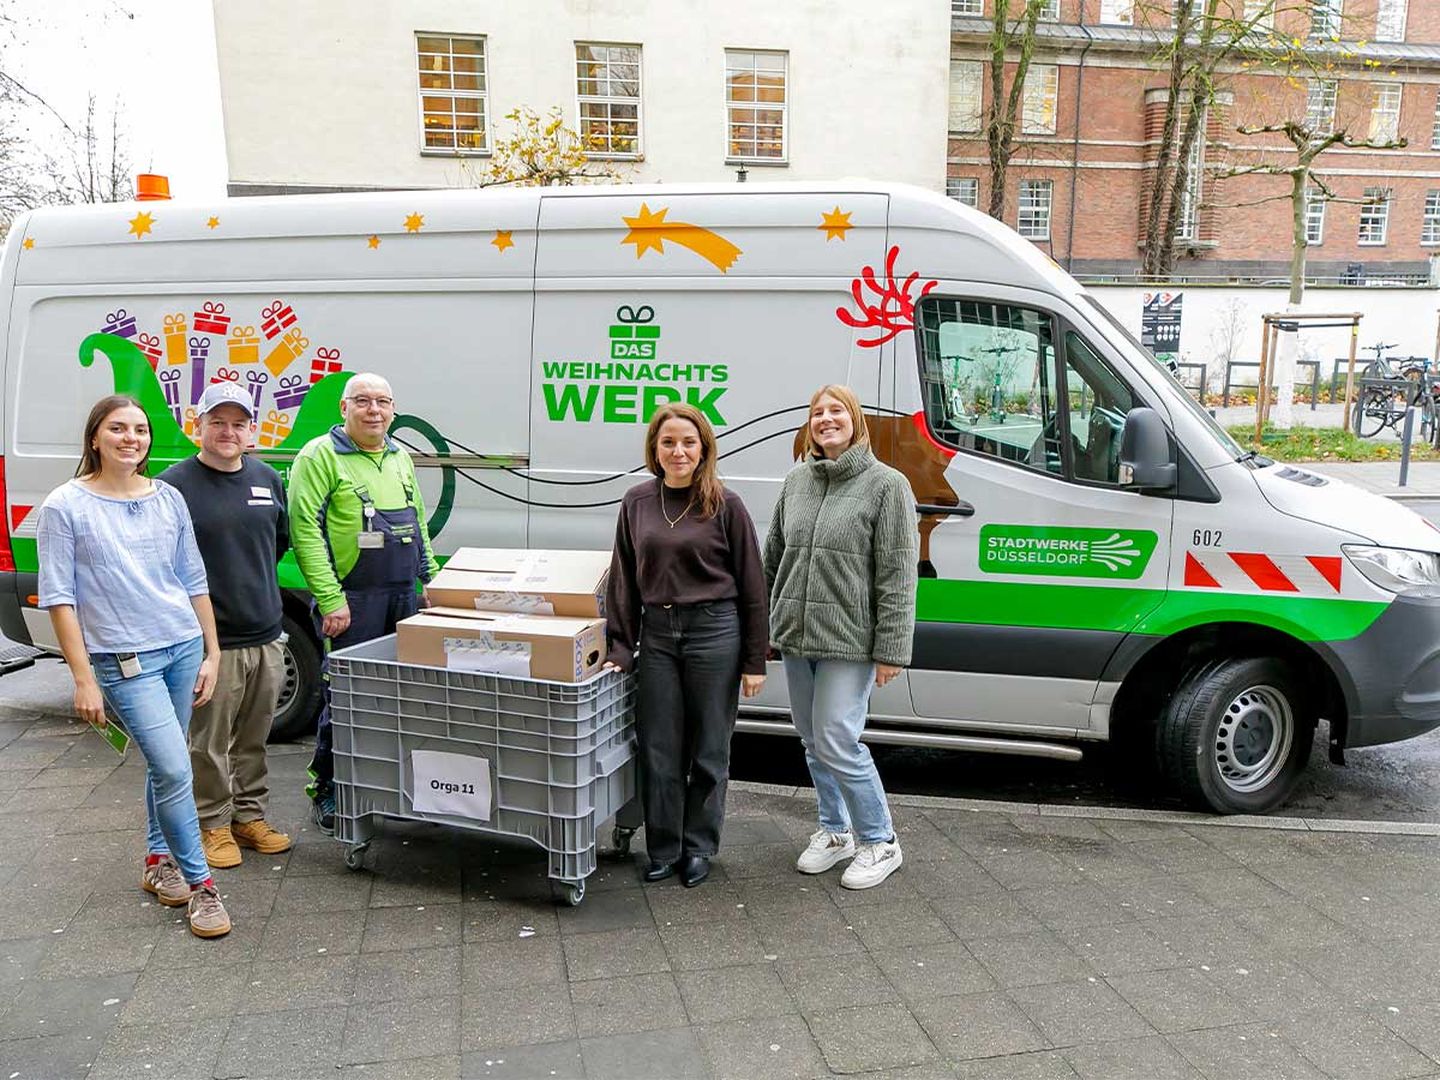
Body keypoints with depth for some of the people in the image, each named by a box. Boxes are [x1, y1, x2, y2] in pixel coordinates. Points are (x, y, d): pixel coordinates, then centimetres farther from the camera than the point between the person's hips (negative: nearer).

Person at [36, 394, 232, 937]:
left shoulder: (168, 499, 6)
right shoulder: (66, 506, -6)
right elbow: (59, 598, -7)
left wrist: (212, 653, 9)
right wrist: (84, 678, -11)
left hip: (185, 648, 5)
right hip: (123, 660, -4)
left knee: (163, 764, 15)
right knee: (174, 770, -10)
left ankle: (158, 860, 34)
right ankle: (199, 884, 4)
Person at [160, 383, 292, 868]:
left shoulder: (269, 480, 10)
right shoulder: (175, 484, -7)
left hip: (266, 637, 5)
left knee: (253, 739, 15)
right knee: (209, 744, 5)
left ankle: (250, 815, 29)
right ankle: (213, 824, 21)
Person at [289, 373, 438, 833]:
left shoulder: (400, 458, 17)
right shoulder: (320, 455, -5)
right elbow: (305, 530, -12)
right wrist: (330, 599, -17)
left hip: (405, 597, 7)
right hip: (351, 599, -6)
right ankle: (327, 793, 13)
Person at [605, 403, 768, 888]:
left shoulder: (725, 505, -5)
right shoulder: (637, 502, 5)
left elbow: (751, 585, -3)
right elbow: (624, 580, 8)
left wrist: (755, 661, -4)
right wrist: (620, 646, 3)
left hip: (714, 632, -3)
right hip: (657, 634, 3)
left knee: (708, 749, 9)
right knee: (659, 751, 8)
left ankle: (699, 848, 25)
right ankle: (663, 849, 24)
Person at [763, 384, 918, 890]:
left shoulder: (886, 484, -7)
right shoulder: (796, 481, 9)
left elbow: (897, 575, -10)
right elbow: (773, 556, 16)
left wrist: (891, 649, -13)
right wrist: (767, 622, 14)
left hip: (848, 640, -6)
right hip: (795, 637, 6)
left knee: (837, 743, -8)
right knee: (813, 742, 14)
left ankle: (880, 843, 13)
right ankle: (835, 831, 33)